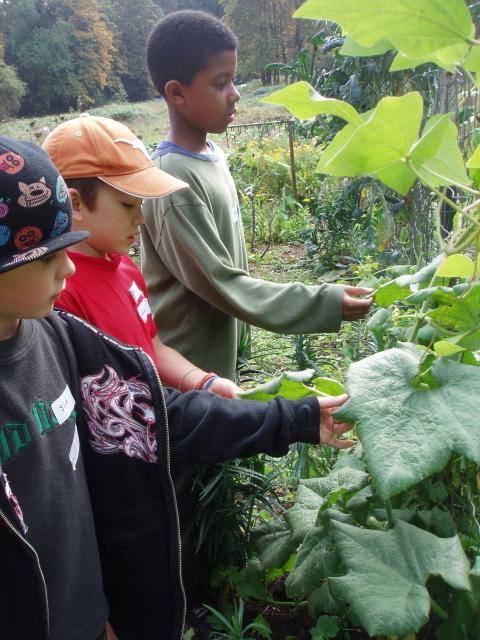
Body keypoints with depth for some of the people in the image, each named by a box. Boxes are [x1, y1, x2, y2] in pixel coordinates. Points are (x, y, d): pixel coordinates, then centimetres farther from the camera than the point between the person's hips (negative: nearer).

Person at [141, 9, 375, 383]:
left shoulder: (210, 154, 2)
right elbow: (220, 282, -24)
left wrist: (238, 336, 16)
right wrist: (325, 304, -25)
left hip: (218, 352, 8)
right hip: (187, 366, -8)